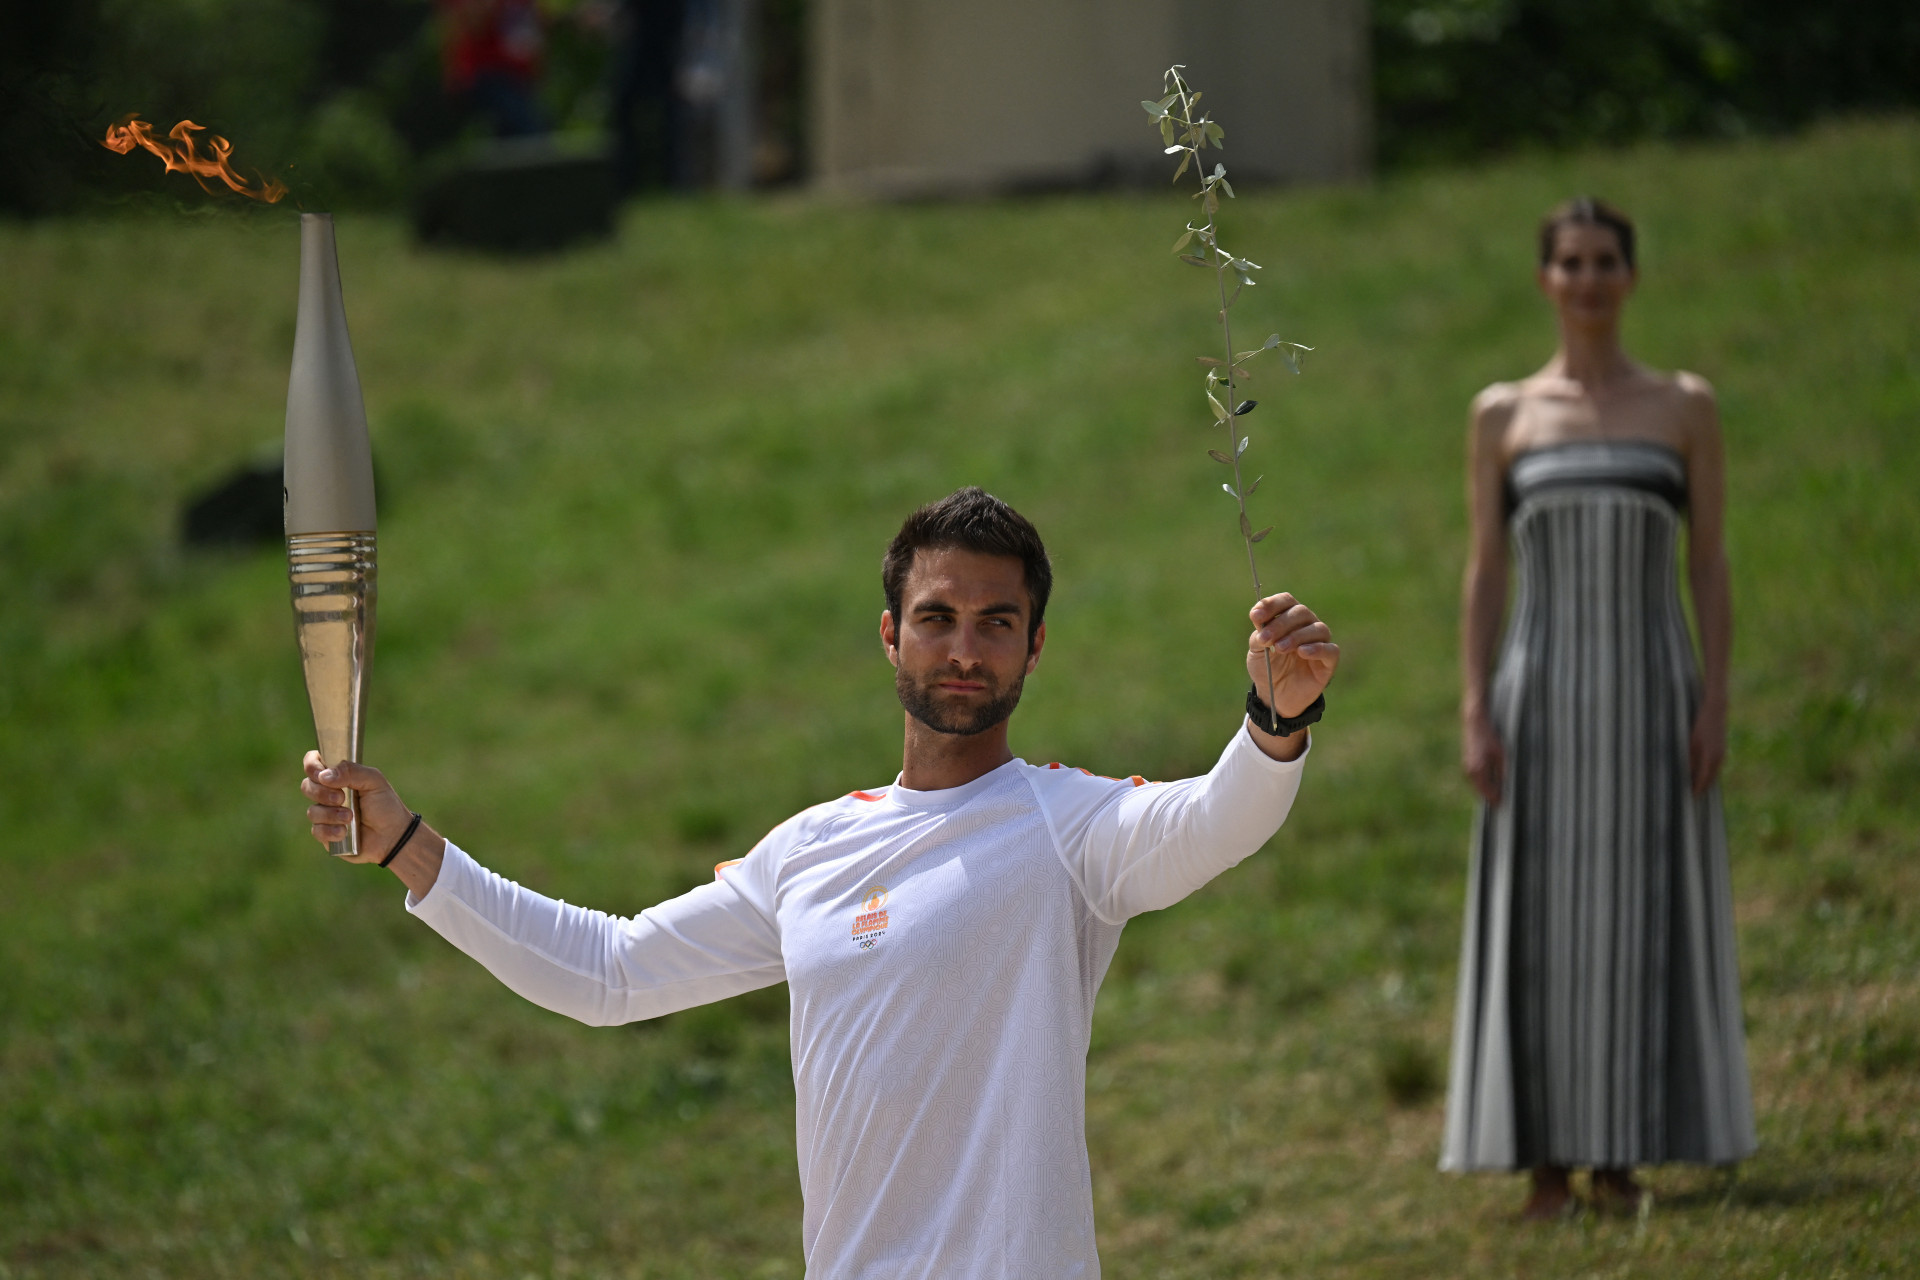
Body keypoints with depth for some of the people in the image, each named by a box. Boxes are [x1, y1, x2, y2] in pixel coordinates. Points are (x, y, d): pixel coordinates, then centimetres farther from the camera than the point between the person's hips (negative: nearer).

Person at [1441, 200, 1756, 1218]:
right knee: (1539, 924, -1)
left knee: (1645, 918, 0)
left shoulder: (1684, 407, 4)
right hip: (1541, 695, 0)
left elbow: (1710, 565, 3)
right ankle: (1546, 1164, 4)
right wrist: (1473, 715, -4)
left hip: (1651, 694, 0)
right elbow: (1484, 574, 4)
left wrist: (1716, 704, -6)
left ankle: (1621, 1158, 8)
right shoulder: (1502, 416, 5)